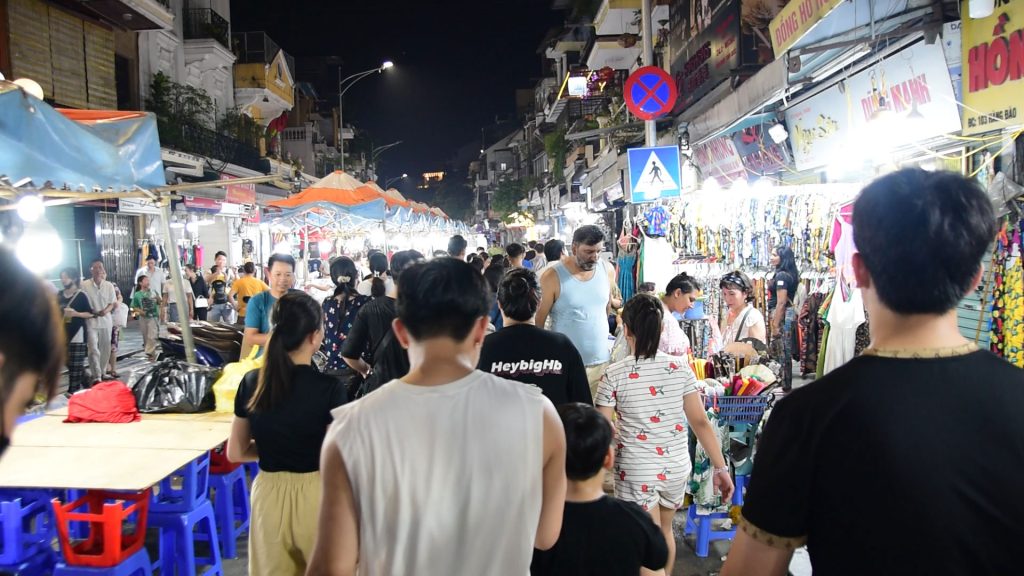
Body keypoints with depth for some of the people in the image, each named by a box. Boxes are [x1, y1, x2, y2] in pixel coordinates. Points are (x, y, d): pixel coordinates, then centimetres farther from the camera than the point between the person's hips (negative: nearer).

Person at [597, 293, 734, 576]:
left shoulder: (614, 375, -11)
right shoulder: (680, 367, -4)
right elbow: (700, 422, -6)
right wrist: (721, 468, 0)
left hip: (636, 471, -4)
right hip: (676, 468, 4)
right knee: (665, 529, 28)